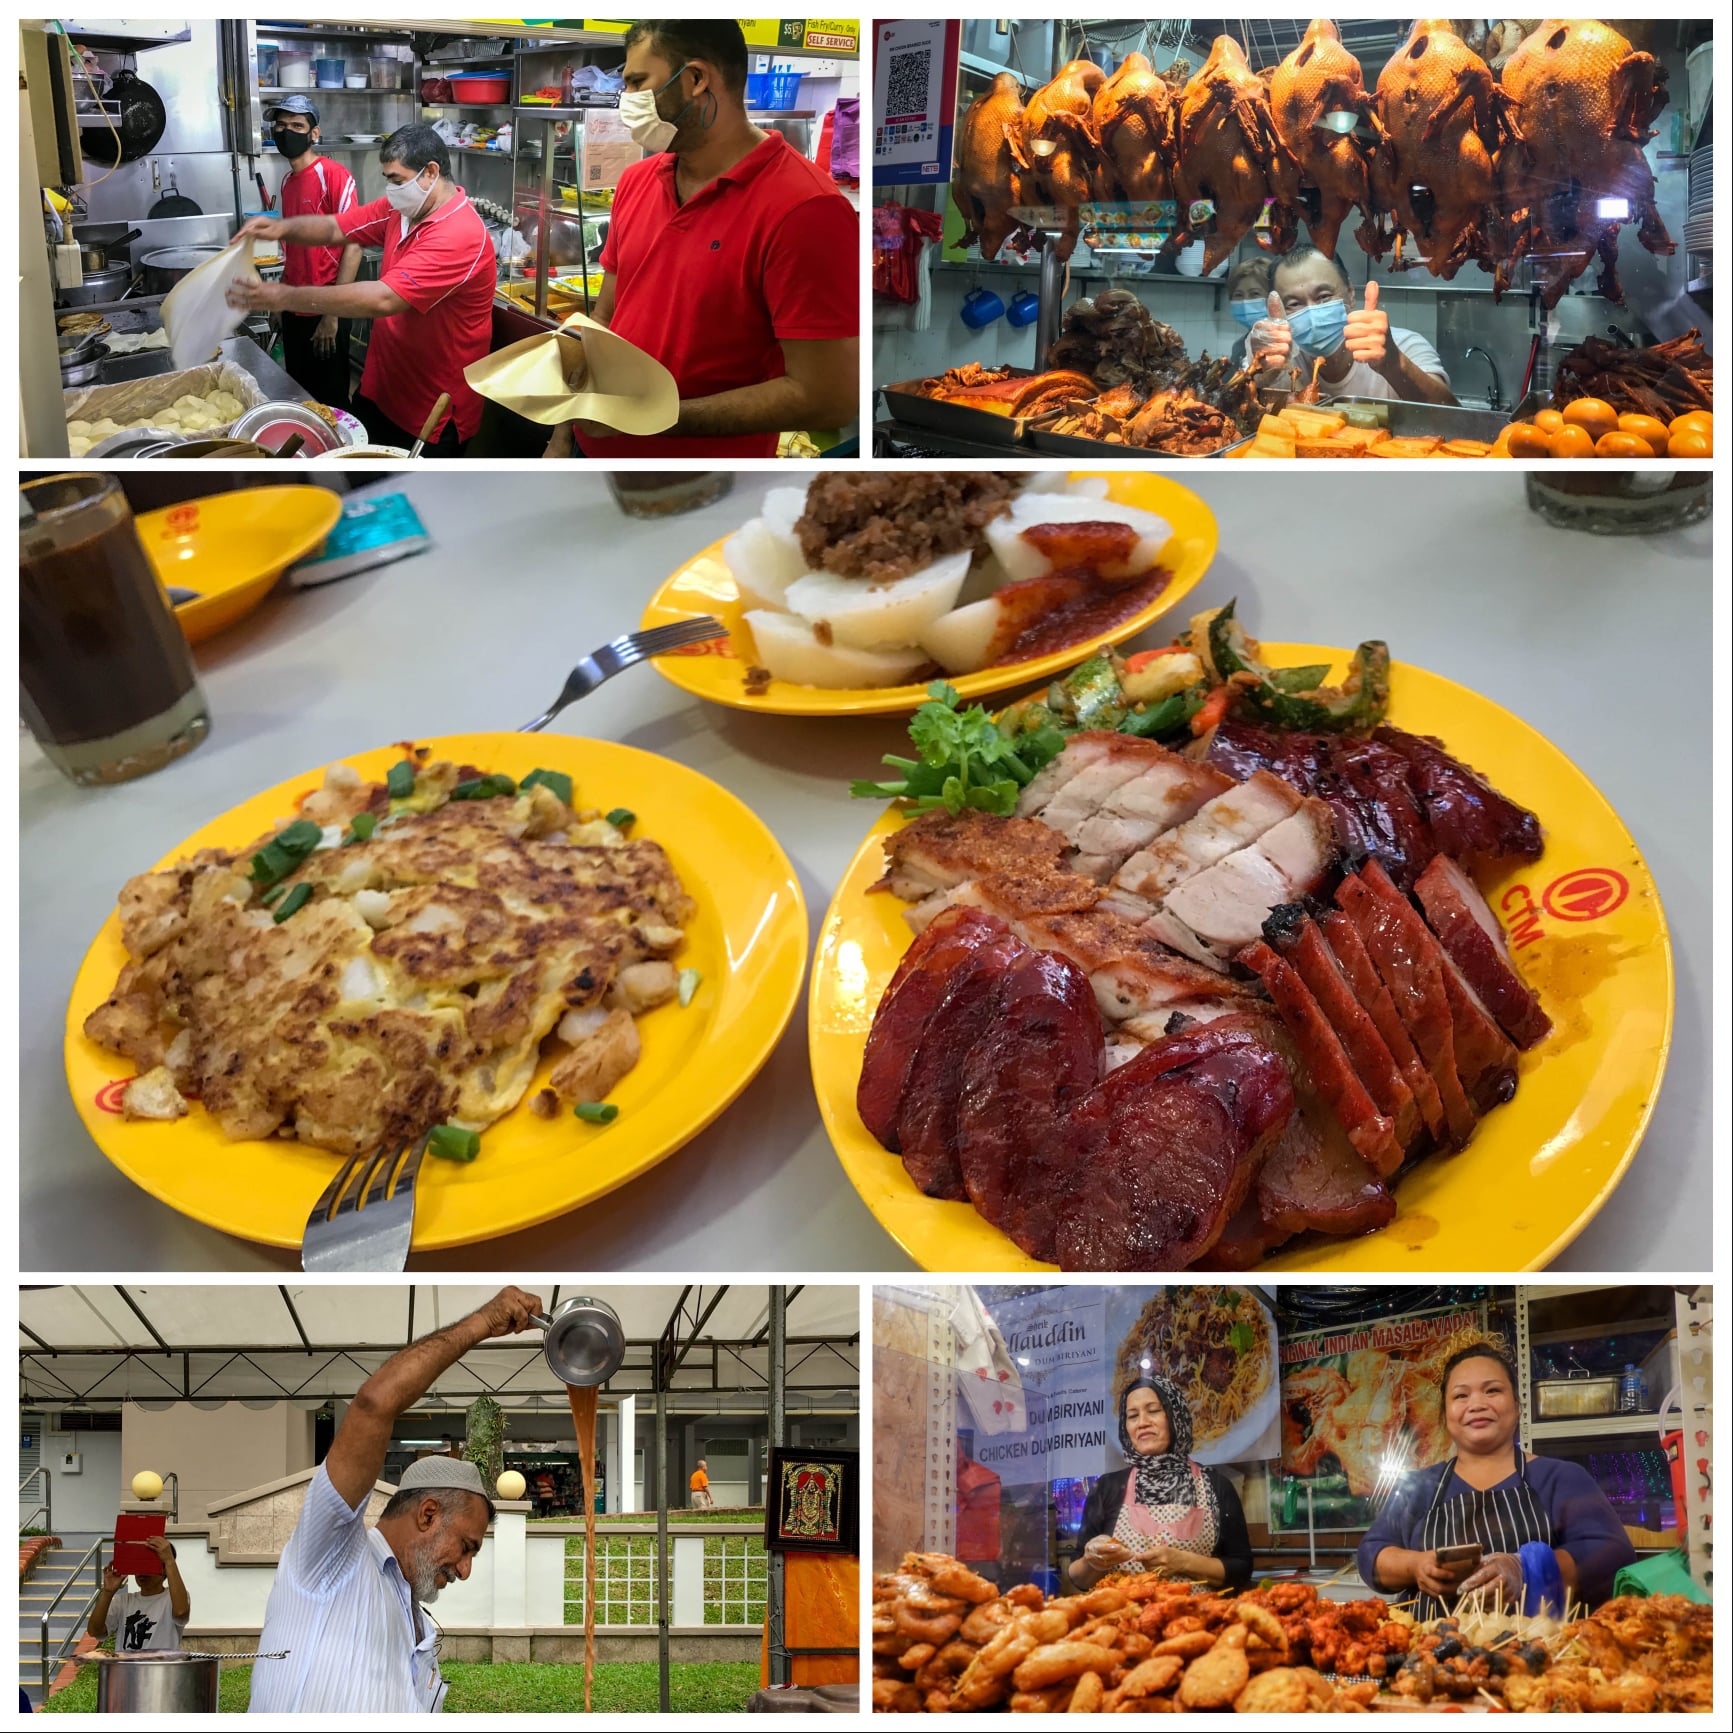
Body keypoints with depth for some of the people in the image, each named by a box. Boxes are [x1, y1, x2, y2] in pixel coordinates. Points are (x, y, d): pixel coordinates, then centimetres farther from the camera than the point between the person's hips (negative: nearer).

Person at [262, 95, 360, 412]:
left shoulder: (334, 175, -14)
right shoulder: (287, 182, 10)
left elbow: (353, 246, -17)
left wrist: (332, 315, -18)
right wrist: (281, 302, 12)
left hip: (325, 312, -8)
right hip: (294, 311, 8)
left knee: (330, 402, 2)